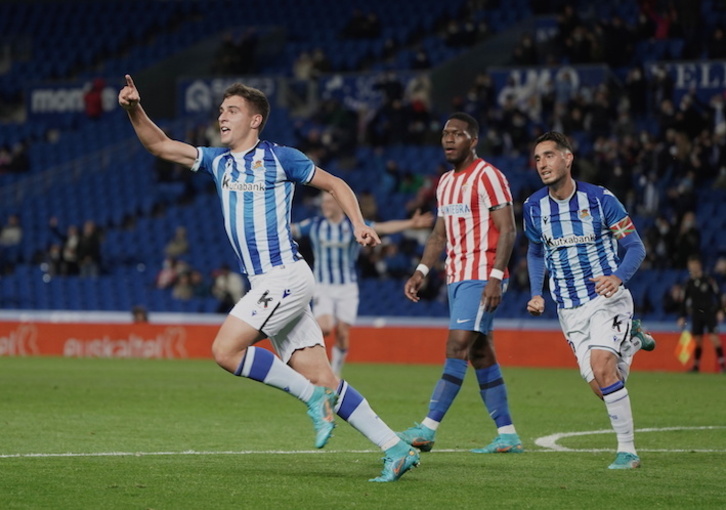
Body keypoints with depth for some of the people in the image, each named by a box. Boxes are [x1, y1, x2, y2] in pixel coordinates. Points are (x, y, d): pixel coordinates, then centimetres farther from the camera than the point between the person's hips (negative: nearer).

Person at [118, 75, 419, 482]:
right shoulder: (218, 161, 16)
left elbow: (335, 184, 6)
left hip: (287, 276, -7)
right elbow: (160, 145, 13)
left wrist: (359, 224, -7)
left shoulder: (280, 158, -2)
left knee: (226, 350, -17)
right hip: (267, 284, 7)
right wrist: (134, 108, -2)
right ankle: (397, 450, 1)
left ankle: (313, 396, -7)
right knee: (321, 378, 1)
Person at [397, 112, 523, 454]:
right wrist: (422, 271, 11)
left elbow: (507, 230, -14)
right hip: (456, 276, 9)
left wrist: (496, 276, -21)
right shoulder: (446, 183, 17)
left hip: (481, 277, -9)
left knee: (457, 347, -14)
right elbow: (439, 235, 23)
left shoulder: (487, 176, -9)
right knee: (480, 355, 7)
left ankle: (428, 429, -18)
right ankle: (507, 435, 9)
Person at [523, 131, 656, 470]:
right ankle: (630, 340, 32)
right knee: (602, 387, -3)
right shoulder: (533, 208, 1)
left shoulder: (600, 199, -11)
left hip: (606, 298, -4)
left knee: (600, 363, -26)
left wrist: (618, 277, -24)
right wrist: (536, 294, 5)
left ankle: (627, 450, -16)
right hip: (569, 310, 4)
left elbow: (635, 247, -5)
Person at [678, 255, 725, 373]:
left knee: (713, 337, -14)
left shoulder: (708, 280, -5)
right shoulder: (689, 283, 7)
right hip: (696, 314, 4)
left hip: (710, 313, -4)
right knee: (697, 340, 2)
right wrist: (682, 317, 11)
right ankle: (696, 365, 11)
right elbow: (685, 301, 13)